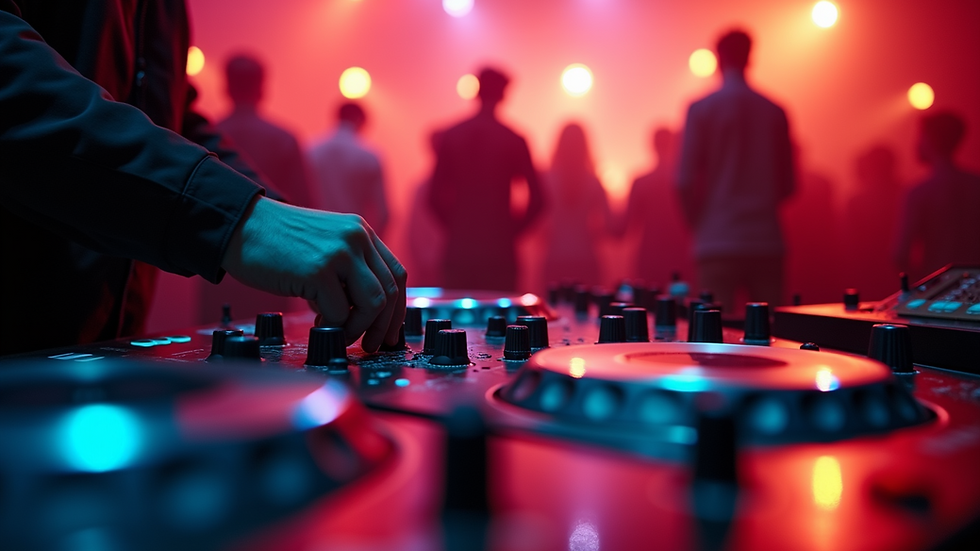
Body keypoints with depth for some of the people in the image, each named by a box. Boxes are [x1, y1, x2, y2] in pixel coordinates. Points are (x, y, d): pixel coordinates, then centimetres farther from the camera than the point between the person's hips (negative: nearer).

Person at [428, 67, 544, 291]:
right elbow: (536, 200, -4)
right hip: (499, 252, -2)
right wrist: (512, 230, 9)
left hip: (458, 250, 2)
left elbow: (435, 197, 2)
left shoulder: (451, 136, 2)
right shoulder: (514, 140, -3)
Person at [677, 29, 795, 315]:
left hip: (719, 243, -4)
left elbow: (686, 181, -6)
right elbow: (787, 185, 13)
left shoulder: (701, 108, -2)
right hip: (767, 242, 4)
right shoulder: (775, 111, 9)